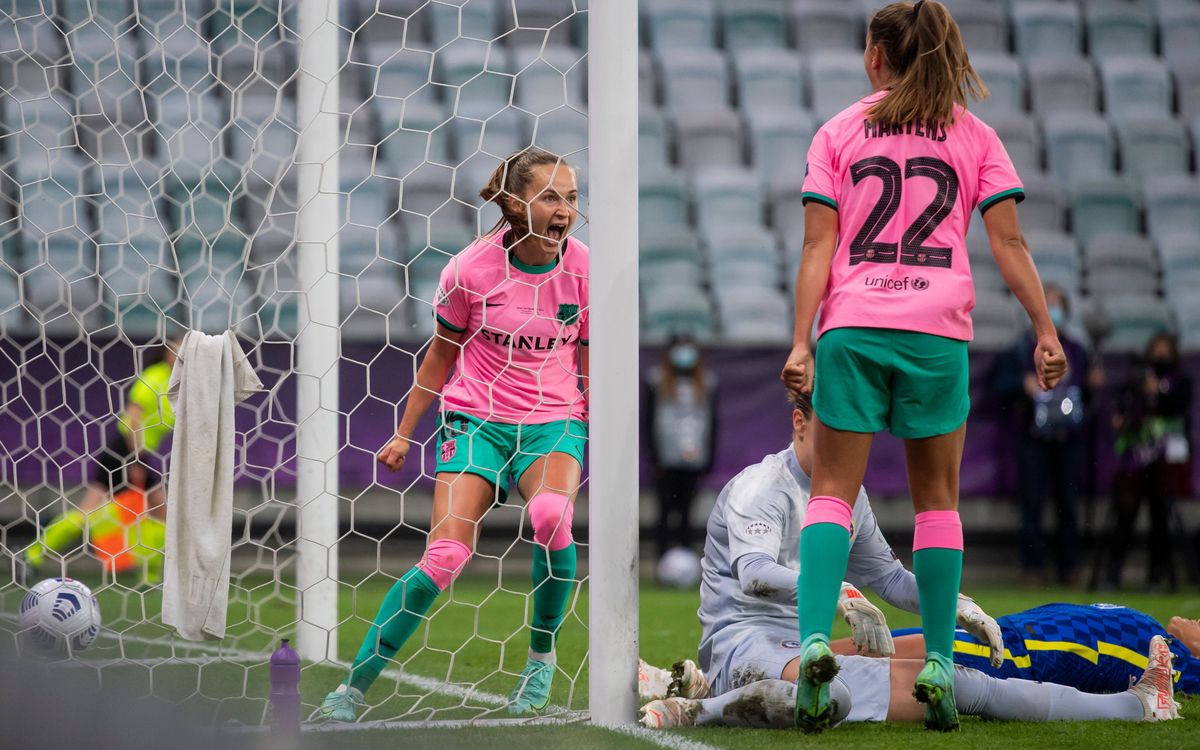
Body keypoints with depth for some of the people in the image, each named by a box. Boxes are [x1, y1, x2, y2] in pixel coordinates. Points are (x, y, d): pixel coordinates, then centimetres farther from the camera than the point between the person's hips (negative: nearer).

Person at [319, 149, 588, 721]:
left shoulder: (583, 270, -4)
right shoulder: (471, 269, -8)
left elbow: (589, 363, 10)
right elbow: (441, 354, 7)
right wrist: (404, 432, 11)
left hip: (554, 422, 1)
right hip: (475, 420, -1)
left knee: (550, 515, -32)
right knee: (445, 555, -17)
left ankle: (542, 655, -9)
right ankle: (353, 686, -6)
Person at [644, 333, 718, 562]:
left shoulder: (706, 382, 11)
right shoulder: (658, 380, 3)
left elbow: (712, 421, 14)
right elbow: (649, 420, 2)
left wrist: (710, 457, 9)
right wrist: (654, 455, -6)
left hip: (693, 461, 3)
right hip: (667, 461, -3)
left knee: (686, 511, 5)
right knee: (666, 511, -7)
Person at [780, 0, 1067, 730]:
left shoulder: (838, 134, 9)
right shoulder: (974, 135, 10)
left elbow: (818, 246, 1)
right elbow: (1009, 242, 2)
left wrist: (801, 341, -2)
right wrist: (1046, 329, 3)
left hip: (852, 326, 0)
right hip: (939, 330, 0)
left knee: (833, 490, 3)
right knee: (937, 497, 10)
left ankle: (816, 638, -18)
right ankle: (938, 663, 3)